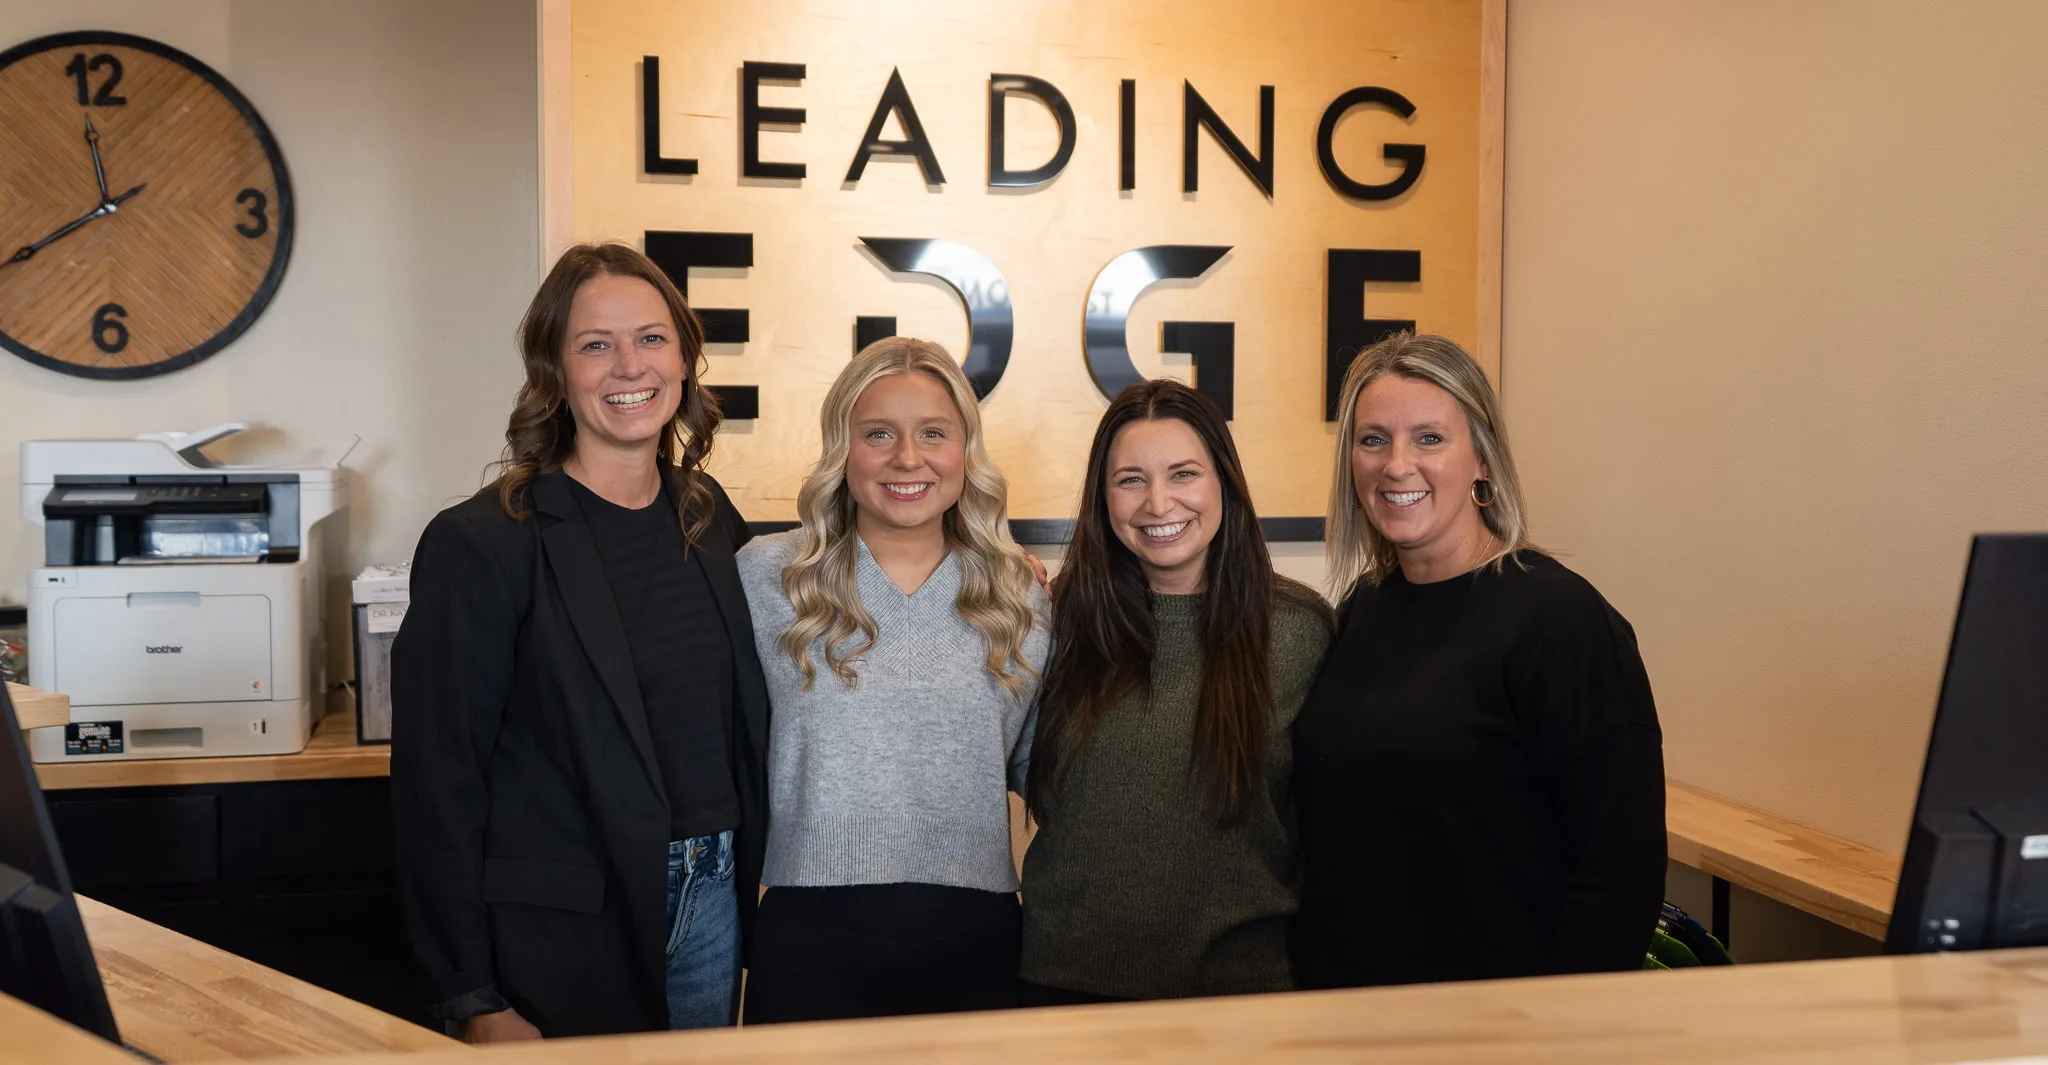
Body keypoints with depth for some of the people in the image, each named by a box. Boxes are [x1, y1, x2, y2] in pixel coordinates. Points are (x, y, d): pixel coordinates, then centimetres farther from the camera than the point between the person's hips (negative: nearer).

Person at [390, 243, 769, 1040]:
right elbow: (438, 778, -12)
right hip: (562, 933, -5)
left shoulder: (711, 519, 5)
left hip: (711, 903, 5)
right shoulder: (480, 543, -12)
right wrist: (477, 1002, -12)